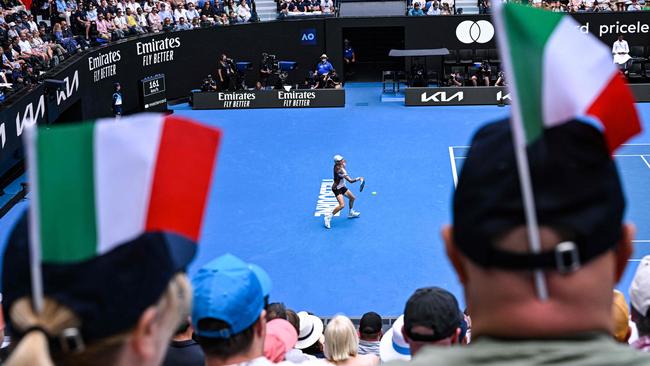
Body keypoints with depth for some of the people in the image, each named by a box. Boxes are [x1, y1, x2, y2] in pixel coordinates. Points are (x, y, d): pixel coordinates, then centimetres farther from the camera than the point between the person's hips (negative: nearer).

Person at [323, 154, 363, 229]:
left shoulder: (337, 166, -9)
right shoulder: (340, 170, -33)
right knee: (342, 205, -21)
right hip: (336, 188, -10)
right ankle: (329, 217, -8)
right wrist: (359, 178, -20)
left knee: (352, 198, 22)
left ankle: (351, 213, 46)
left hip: (342, 187, 10)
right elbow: (350, 180, -31)